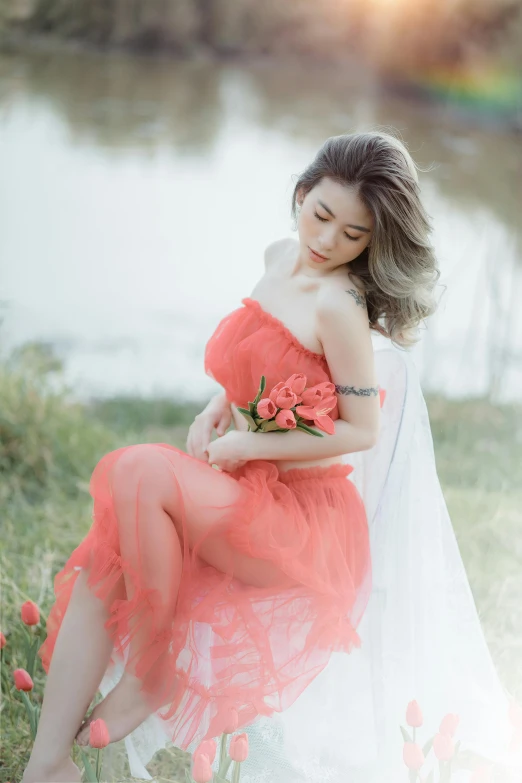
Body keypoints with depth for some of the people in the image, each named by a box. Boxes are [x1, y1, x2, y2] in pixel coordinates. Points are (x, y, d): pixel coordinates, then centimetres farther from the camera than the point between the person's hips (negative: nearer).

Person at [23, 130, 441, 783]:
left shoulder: (339, 306, -18)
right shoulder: (279, 258, 7)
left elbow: (363, 431, -14)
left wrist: (247, 446, -13)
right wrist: (220, 405, 3)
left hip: (305, 512, -8)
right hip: (246, 486, 8)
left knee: (138, 471, -30)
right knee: (102, 558, -16)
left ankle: (152, 676, -11)